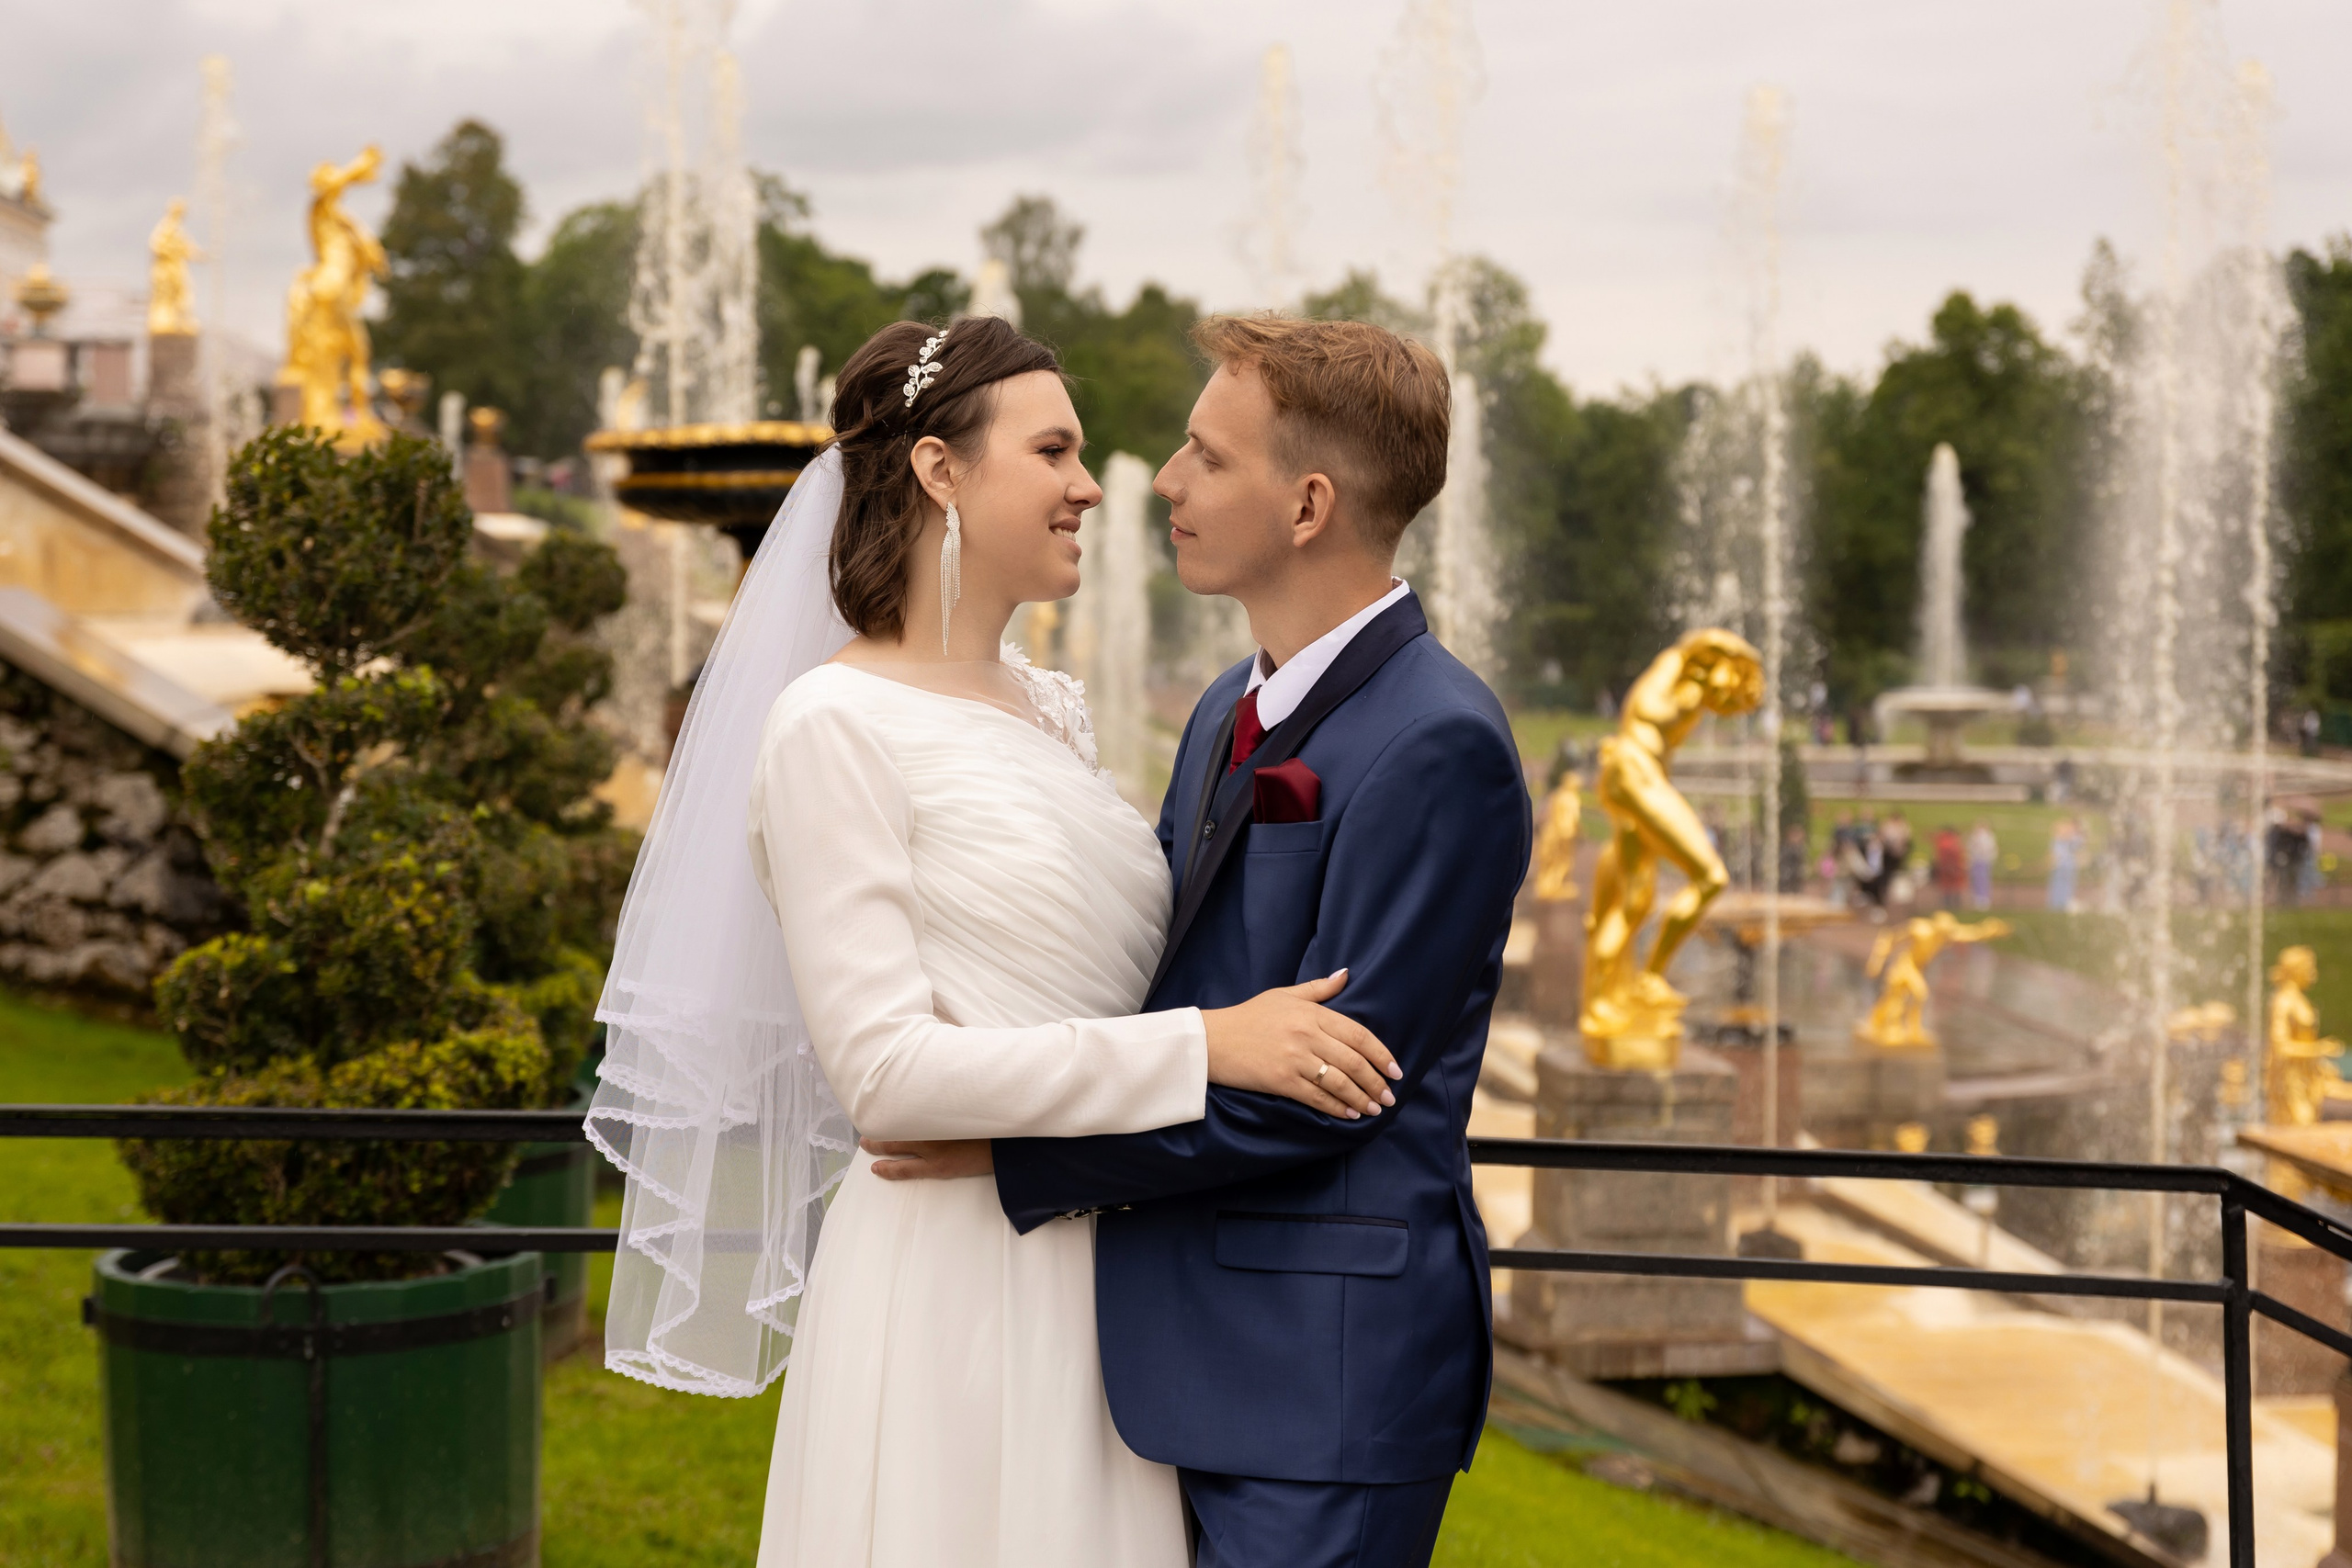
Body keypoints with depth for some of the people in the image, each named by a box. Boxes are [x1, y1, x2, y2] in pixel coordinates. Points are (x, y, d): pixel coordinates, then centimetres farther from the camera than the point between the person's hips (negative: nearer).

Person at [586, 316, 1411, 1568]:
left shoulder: (1050, 712, 13)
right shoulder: (838, 726, -10)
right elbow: (884, 1067, -18)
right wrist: (1208, 1044, -20)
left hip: (1098, 1278, 7)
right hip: (950, 1289, -7)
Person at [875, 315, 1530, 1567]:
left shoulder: (1437, 743, -16)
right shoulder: (1230, 712, 14)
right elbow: (1149, 981, 18)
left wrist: (1020, 1154, -15)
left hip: (1330, 1368, -9)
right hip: (1198, 1351, 9)